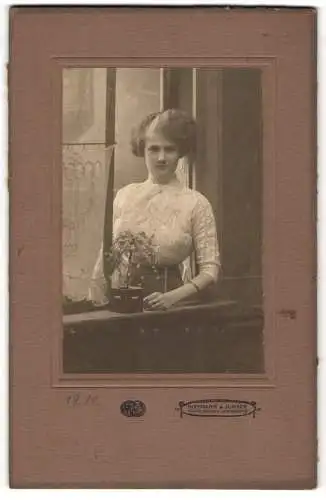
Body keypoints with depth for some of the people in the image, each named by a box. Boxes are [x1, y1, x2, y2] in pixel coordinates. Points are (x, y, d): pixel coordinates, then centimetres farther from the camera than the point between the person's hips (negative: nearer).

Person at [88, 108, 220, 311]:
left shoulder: (196, 203, -1)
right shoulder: (125, 195, 8)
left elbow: (210, 269, -3)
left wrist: (173, 297, -15)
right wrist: (95, 306, 7)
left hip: (168, 309, -2)